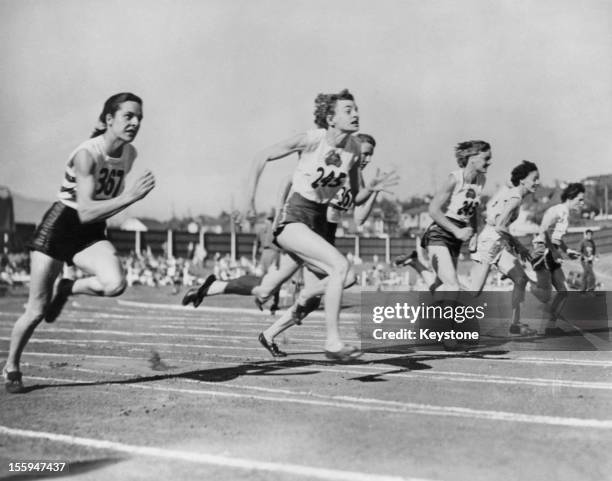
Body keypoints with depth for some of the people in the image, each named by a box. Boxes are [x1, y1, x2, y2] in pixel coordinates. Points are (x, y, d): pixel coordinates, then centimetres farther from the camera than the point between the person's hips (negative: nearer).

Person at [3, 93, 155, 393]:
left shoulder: (129, 154, 0)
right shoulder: (87, 154, -21)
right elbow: (85, 212, -28)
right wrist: (130, 197, -33)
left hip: (92, 234, 5)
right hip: (59, 227, -5)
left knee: (115, 284, -27)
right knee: (36, 311, 1)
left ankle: (68, 289, 4)